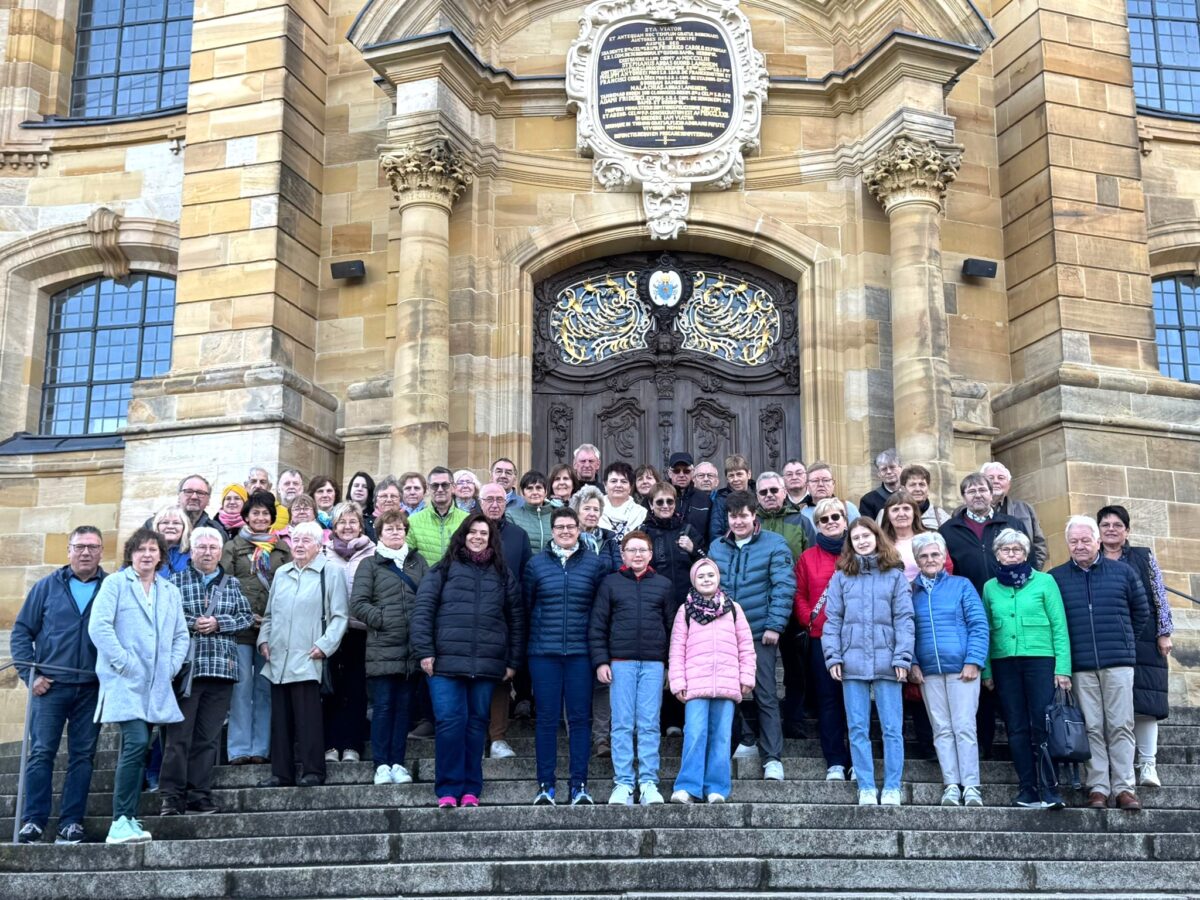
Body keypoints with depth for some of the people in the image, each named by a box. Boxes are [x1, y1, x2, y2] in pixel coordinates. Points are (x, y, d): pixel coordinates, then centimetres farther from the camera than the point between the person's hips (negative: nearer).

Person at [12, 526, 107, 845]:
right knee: (41, 753, -2)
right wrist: (30, 674, -2)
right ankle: (33, 822, 3)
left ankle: (71, 823, 9)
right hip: (50, 686, 0)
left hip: (92, 688, 0)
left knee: (83, 756, 4)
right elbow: (21, 631, 7)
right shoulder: (47, 587, 6)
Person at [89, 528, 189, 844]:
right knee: (137, 742, -18)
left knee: (137, 747, 8)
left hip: (157, 685, 6)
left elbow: (181, 634, 17)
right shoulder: (115, 584, 2)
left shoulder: (170, 591, 17)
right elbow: (99, 626, -8)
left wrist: (172, 666, 2)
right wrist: (124, 663, -13)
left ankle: (128, 820, 12)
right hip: (125, 681, -5)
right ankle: (121, 821, -14)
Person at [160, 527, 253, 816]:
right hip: (185, 666, -3)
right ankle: (172, 795, 0)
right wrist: (191, 624, -12)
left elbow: (246, 616, 8)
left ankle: (199, 795, 11)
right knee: (179, 734, -4)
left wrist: (218, 623, -6)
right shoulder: (175, 581, 6)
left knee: (208, 737, 6)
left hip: (221, 669, 3)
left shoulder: (231, 584, 15)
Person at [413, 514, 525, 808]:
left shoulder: (503, 575, 14)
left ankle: (471, 790, 13)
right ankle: (448, 790, 0)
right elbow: (423, 609, 1)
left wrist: (513, 661, 8)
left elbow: (516, 618, 13)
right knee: (450, 722, -8)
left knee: (477, 723, 5)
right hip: (446, 662, -2)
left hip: (487, 664, 2)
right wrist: (424, 651, -7)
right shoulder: (443, 570, 7)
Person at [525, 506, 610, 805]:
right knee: (546, 718, 3)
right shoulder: (536, 563, 6)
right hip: (544, 653, 0)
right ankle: (545, 786, 9)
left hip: (580, 653, 0)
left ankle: (579, 785, 8)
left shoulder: (595, 564, 5)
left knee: (580, 718, 2)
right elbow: (524, 607, 10)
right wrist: (523, 648, 7)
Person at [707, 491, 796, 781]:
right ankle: (745, 742, 22)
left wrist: (774, 626, -12)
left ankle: (772, 757, 0)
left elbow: (784, 587, -6)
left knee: (765, 695, -2)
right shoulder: (717, 548, 11)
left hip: (760, 634, -4)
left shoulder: (774, 545, -2)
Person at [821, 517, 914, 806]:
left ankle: (892, 788, 6)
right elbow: (832, 620, 7)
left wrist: (902, 658, -7)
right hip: (853, 662, 2)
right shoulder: (841, 577, 10)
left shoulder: (895, 575, 6)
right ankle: (866, 788, 8)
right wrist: (833, 656, -2)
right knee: (858, 729, 3)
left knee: (892, 728, 0)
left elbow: (904, 619, 1)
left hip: (887, 662, -1)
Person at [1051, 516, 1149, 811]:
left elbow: (1141, 611, 15)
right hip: (1080, 667, 0)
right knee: (1092, 728, 1)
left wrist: (1125, 642, 14)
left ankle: (1124, 786, 5)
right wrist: (1065, 650, 7)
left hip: (1118, 663, 0)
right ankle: (1098, 787, 4)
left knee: (1121, 726, 0)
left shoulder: (1122, 572, 6)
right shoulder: (1055, 577, 5)